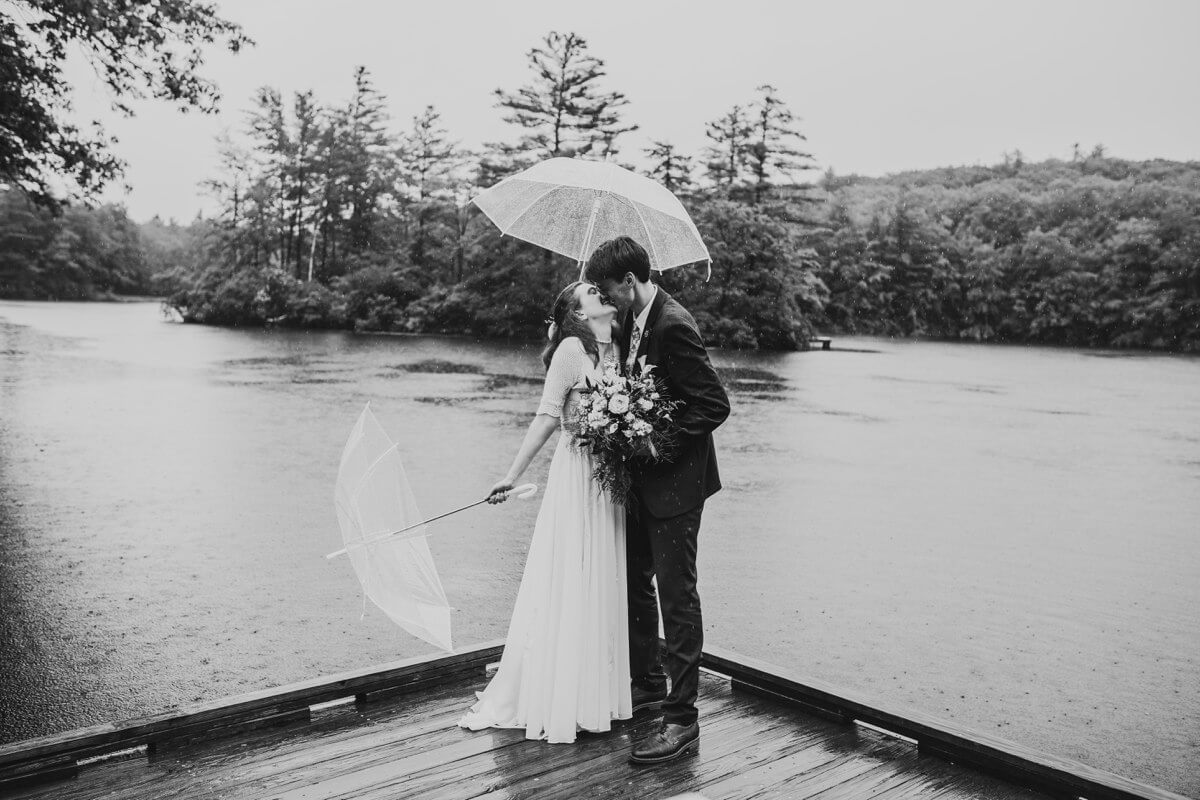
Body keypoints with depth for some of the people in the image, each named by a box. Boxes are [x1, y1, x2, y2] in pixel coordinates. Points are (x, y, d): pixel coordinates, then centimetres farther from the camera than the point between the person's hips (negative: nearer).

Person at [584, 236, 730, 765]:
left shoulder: (673, 325, -21)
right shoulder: (631, 321, 7)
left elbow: (715, 404, -22)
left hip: (675, 481, -10)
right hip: (641, 481, 10)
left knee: (676, 594, -2)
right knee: (633, 581, 19)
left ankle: (681, 717, 9)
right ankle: (646, 684, 37)